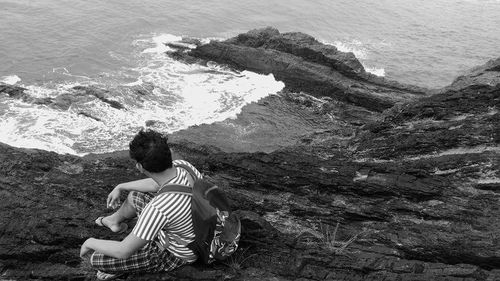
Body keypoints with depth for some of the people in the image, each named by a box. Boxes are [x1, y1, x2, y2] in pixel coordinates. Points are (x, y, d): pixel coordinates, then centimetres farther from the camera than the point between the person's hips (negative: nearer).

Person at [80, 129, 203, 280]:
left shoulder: (159, 209, -43)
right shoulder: (183, 165, -22)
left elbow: (123, 251, -30)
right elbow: (156, 183, 3)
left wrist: (91, 242, -11)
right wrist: (120, 187, 12)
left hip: (173, 255, -7)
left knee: (96, 259, -6)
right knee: (134, 196, 21)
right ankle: (115, 220, 51)